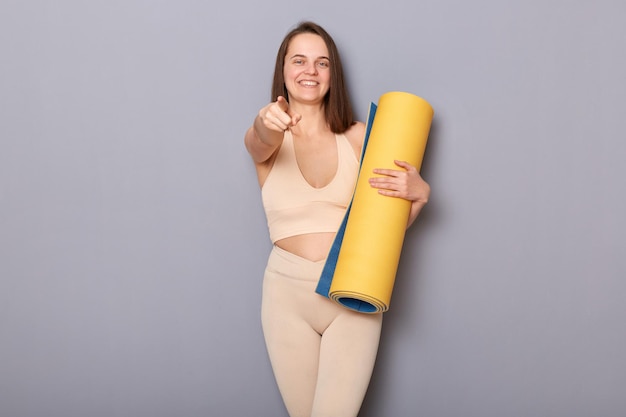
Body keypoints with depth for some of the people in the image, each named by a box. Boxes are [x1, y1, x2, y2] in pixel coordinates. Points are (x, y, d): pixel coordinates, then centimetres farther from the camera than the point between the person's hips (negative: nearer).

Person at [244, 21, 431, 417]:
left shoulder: (359, 136, 3)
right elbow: (261, 143, -24)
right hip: (288, 294, 1)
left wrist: (420, 193, -14)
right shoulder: (263, 138, 3)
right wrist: (266, 125, -47)